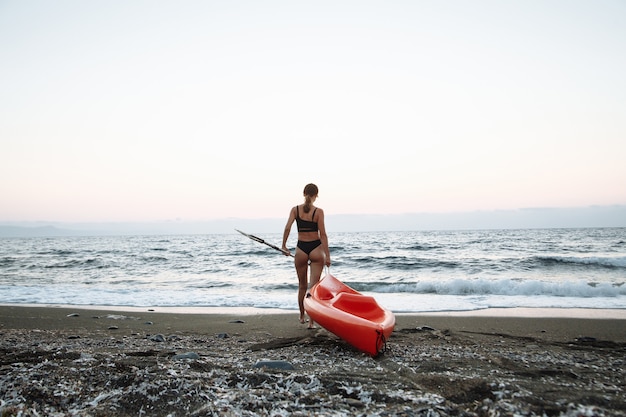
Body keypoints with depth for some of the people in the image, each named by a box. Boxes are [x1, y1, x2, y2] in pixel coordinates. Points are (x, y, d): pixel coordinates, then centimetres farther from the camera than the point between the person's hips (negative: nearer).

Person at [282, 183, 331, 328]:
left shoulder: (295, 209, 0)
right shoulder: (318, 211, -7)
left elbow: (287, 228, -10)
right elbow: (323, 234, -10)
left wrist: (284, 246, 1)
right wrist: (327, 255, -7)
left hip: (301, 249, 3)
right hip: (316, 249, -2)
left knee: (302, 286, 19)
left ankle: (302, 316, 33)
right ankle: (311, 322, 0)